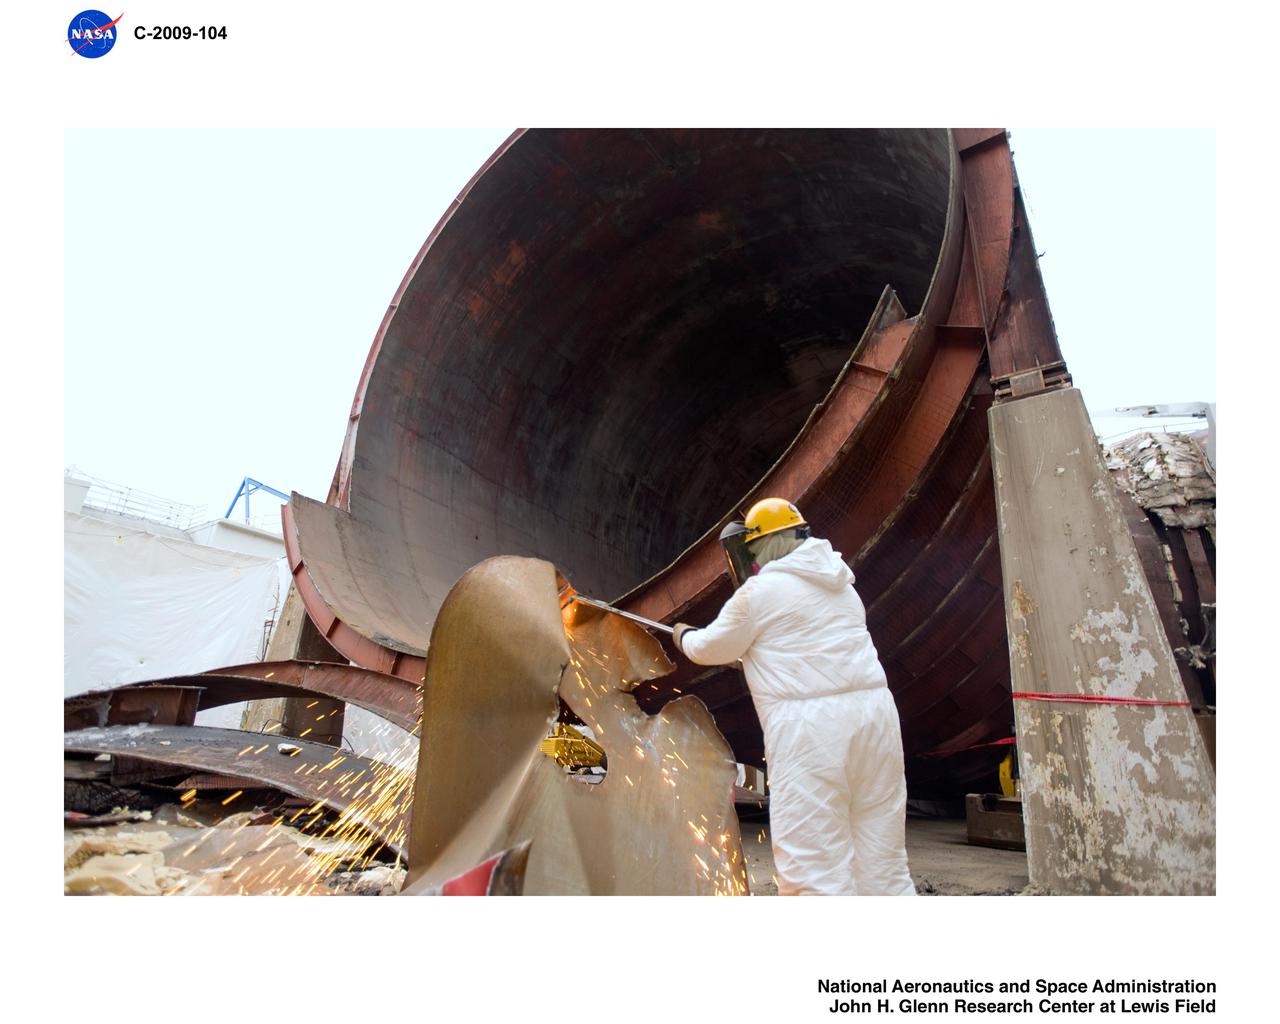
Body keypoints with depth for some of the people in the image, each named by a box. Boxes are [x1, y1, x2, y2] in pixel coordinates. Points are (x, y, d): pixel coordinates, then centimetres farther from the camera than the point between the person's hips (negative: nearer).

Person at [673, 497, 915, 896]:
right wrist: (751, 652, 38)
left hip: (810, 727, -8)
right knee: (883, 865, 14)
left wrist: (684, 636, 28)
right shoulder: (839, 584, 17)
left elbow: (710, 649, 8)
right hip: (875, 712, 8)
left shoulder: (760, 590, -4)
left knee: (814, 869, -1)